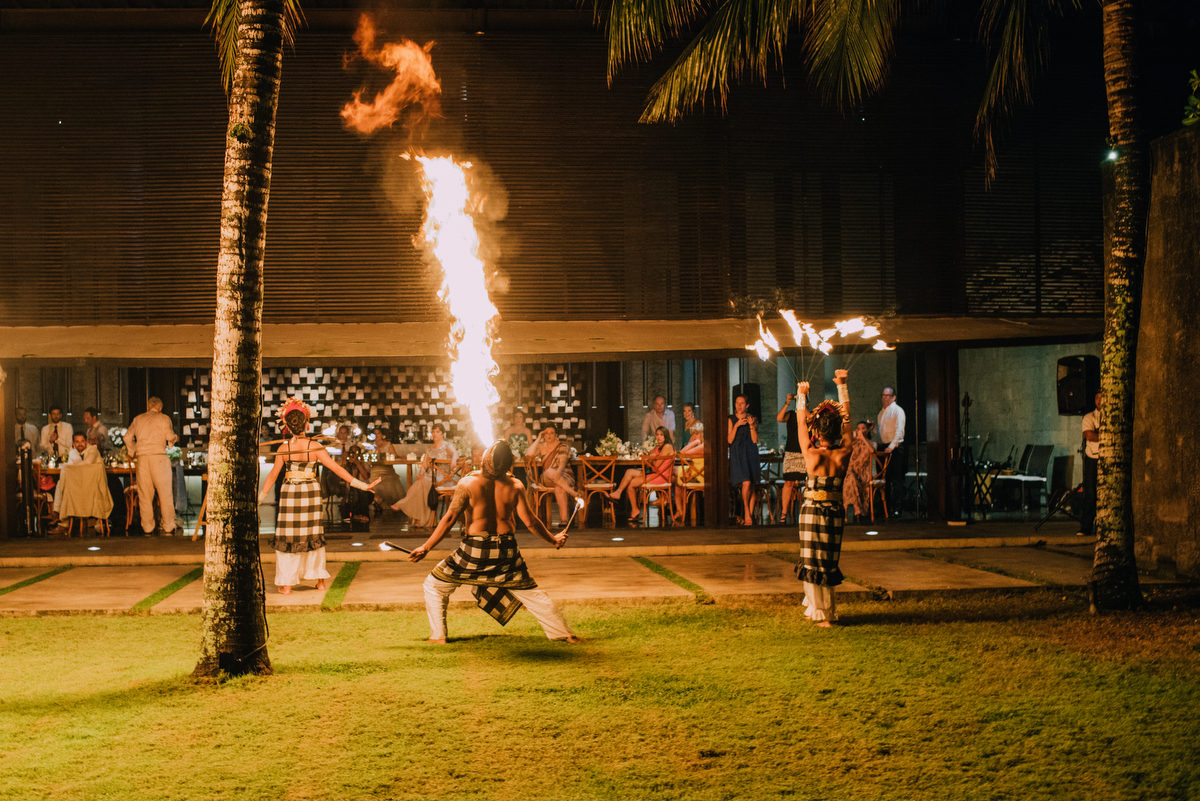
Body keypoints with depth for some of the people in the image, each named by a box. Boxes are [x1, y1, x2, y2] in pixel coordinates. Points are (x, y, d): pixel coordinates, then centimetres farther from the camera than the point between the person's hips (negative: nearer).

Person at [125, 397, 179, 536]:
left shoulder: (138, 419, 16)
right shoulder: (163, 418, 5)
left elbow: (128, 437, 18)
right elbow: (170, 437, -3)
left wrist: (133, 451, 32)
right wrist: (176, 438, 19)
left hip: (142, 458, 3)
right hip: (159, 455, -3)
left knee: (144, 494, 7)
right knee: (165, 493, 2)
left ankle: (147, 529, 8)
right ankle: (168, 528, 1)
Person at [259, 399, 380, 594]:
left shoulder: (284, 448, -8)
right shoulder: (315, 447, -10)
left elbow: (273, 475, -1)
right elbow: (336, 468, -11)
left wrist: (260, 497, 11)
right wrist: (361, 485, -8)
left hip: (290, 492, -1)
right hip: (311, 491, 1)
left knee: (288, 535, 7)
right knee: (313, 533, 14)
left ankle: (286, 583, 7)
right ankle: (320, 580, 18)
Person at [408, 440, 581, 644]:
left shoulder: (468, 483, -11)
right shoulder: (515, 486, -5)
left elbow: (449, 518, -12)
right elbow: (530, 522, -2)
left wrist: (426, 547, -7)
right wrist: (553, 539, 14)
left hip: (474, 550, -3)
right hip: (507, 551, 3)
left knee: (434, 586, 16)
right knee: (531, 593, 17)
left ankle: (438, 636, 13)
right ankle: (566, 634, 20)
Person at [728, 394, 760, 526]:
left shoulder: (753, 419, 9)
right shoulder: (731, 419, 5)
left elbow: (755, 440, 2)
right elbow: (730, 440, -2)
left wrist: (752, 426, -11)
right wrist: (736, 425, -13)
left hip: (751, 454, 2)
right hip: (737, 455, -2)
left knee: (751, 486, 0)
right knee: (746, 483, -18)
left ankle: (750, 515, 7)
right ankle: (747, 514, -5)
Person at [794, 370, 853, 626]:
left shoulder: (812, 455, -16)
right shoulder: (844, 455, -10)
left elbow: (801, 425, -1)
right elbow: (846, 418, 1)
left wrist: (802, 396, 13)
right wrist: (842, 386, 8)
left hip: (812, 510, -3)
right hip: (836, 511, 3)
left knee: (813, 562, 7)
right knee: (830, 561, 17)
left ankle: (822, 614, 11)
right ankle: (824, 608, 27)